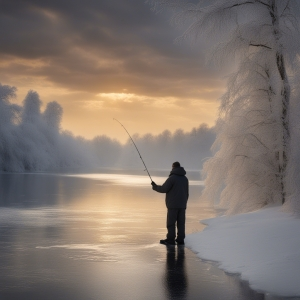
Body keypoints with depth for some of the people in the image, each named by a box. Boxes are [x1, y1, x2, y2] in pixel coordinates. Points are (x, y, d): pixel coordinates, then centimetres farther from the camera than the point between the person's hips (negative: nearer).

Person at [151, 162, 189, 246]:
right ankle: (180, 239, 6)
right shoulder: (185, 178, 11)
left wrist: (155, 186, 3)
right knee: (181, 222, 6)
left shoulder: (172, 178, -12)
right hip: (182, 205, 7)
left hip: (173, 205, -6)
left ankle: (171, 239, -3)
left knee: (171, 223, -2)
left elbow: (163, 189, -13)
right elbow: (186, 193, 15)